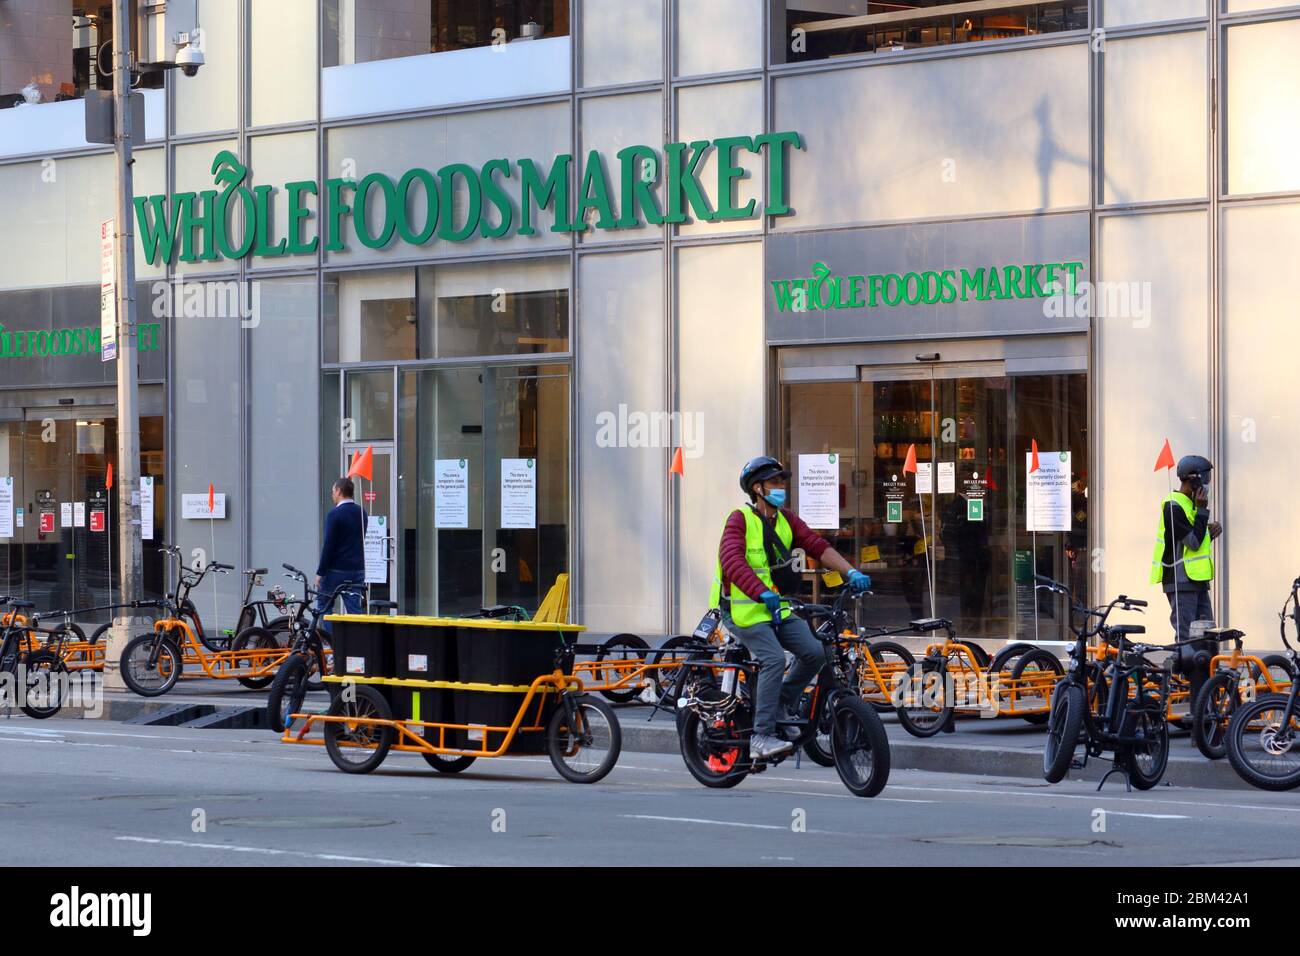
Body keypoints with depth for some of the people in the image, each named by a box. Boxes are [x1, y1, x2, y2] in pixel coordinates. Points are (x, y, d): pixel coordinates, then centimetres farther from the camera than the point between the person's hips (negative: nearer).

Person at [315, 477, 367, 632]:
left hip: (336, 569, -6)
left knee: (323, 605, 8)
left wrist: (320, 572, -11)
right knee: (354, 608, 5)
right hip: (357, 570, 6)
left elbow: (329, 545, -15)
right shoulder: (361, 513, 9)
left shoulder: (335, 514, -13)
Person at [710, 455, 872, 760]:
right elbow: (732, 561, -26)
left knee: (814, 652, -9)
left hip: (778, 608, 7)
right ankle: (762, 738, -22)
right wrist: (762, 593, -41)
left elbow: (817, 546, 3)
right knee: (774, 659, -25)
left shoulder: (786, 520, 11)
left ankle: (781, 705, 15)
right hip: (744, 609, -7)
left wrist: (851, 572, -13)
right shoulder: (740, 520, -11)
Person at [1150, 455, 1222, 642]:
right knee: (1186, 636, -12)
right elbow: (1193, 543, -18)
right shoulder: (1173, 507, -14)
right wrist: (1202, 510, -16)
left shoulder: (1191, 504, 18)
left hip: (1197, 580, 10)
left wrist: (1211, 531, 2)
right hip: (1181, 583, -10)